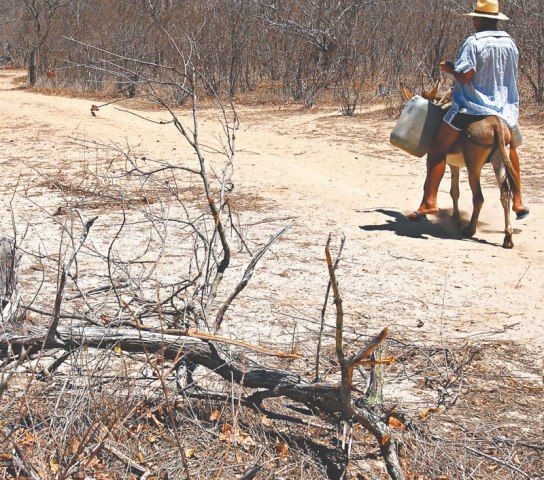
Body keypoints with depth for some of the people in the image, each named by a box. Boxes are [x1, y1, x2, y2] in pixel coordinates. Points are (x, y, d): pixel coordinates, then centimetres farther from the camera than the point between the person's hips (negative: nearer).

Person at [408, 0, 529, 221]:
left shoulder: (474, 42, -14)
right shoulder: (510, 43, 6)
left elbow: (464, 76, -20)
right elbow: (512, 77, 13)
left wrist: (449, 68, -2)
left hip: (472, 106, -6)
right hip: (505, 109, 6)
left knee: (437, 150, 2)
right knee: (511, 147, 31)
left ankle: (429, 202, -8)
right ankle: (517, 201, 30)